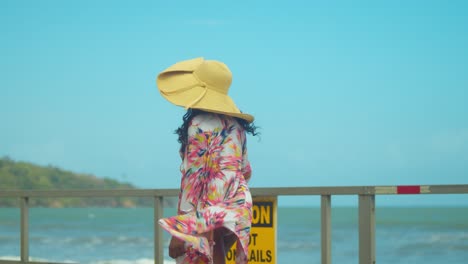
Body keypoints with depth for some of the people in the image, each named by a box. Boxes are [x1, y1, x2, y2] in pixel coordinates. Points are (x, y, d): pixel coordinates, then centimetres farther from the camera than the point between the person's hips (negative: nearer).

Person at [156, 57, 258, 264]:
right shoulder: (235, 124, 10)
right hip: (234, 209, 8)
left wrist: (179, 230, -13)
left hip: (205, 214, -8)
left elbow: (193, 177, -14)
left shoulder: (200, 125, -12)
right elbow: (245, 171, 14)